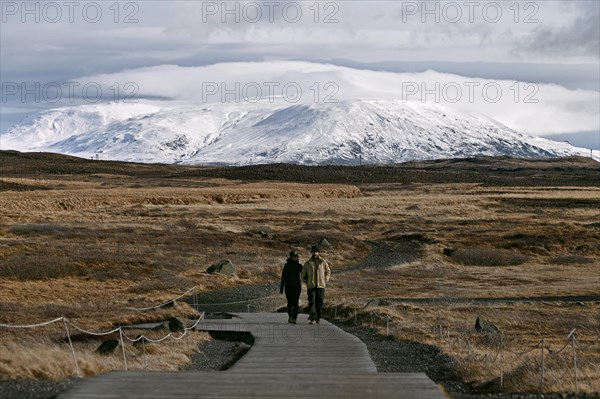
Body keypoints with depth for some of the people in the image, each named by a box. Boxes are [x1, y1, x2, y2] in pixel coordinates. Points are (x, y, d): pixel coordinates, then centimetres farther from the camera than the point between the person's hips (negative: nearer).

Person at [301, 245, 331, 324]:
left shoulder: (323, 262, 4)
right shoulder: (308, 263, 6)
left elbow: (328, 272, 16)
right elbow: (303, 273, 18)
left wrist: (325, 280, 6)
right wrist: (306, 281, 9)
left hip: (320, 286, 0)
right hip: (311, 286, 0)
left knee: (319, 302, 1)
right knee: (311, 302, -11)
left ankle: (318, 318, 13)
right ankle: (313, 318, -16)